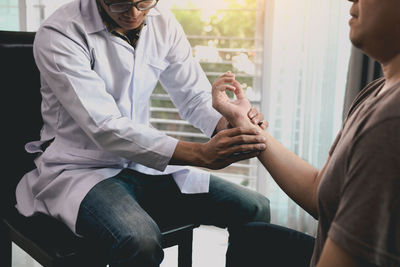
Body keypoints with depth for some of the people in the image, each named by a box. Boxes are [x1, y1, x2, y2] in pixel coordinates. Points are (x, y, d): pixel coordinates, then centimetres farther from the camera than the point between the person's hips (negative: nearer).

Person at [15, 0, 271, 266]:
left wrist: (230, 125, -20)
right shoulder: (59, 35, -18)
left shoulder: (163, 23, 0)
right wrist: (200, 153, -34)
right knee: (140, 240, -37)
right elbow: (105, 128, -26)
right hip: (79, 170, -5)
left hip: (144, 163, 5)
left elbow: (196, 97, 4)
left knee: (256, 209, -9)